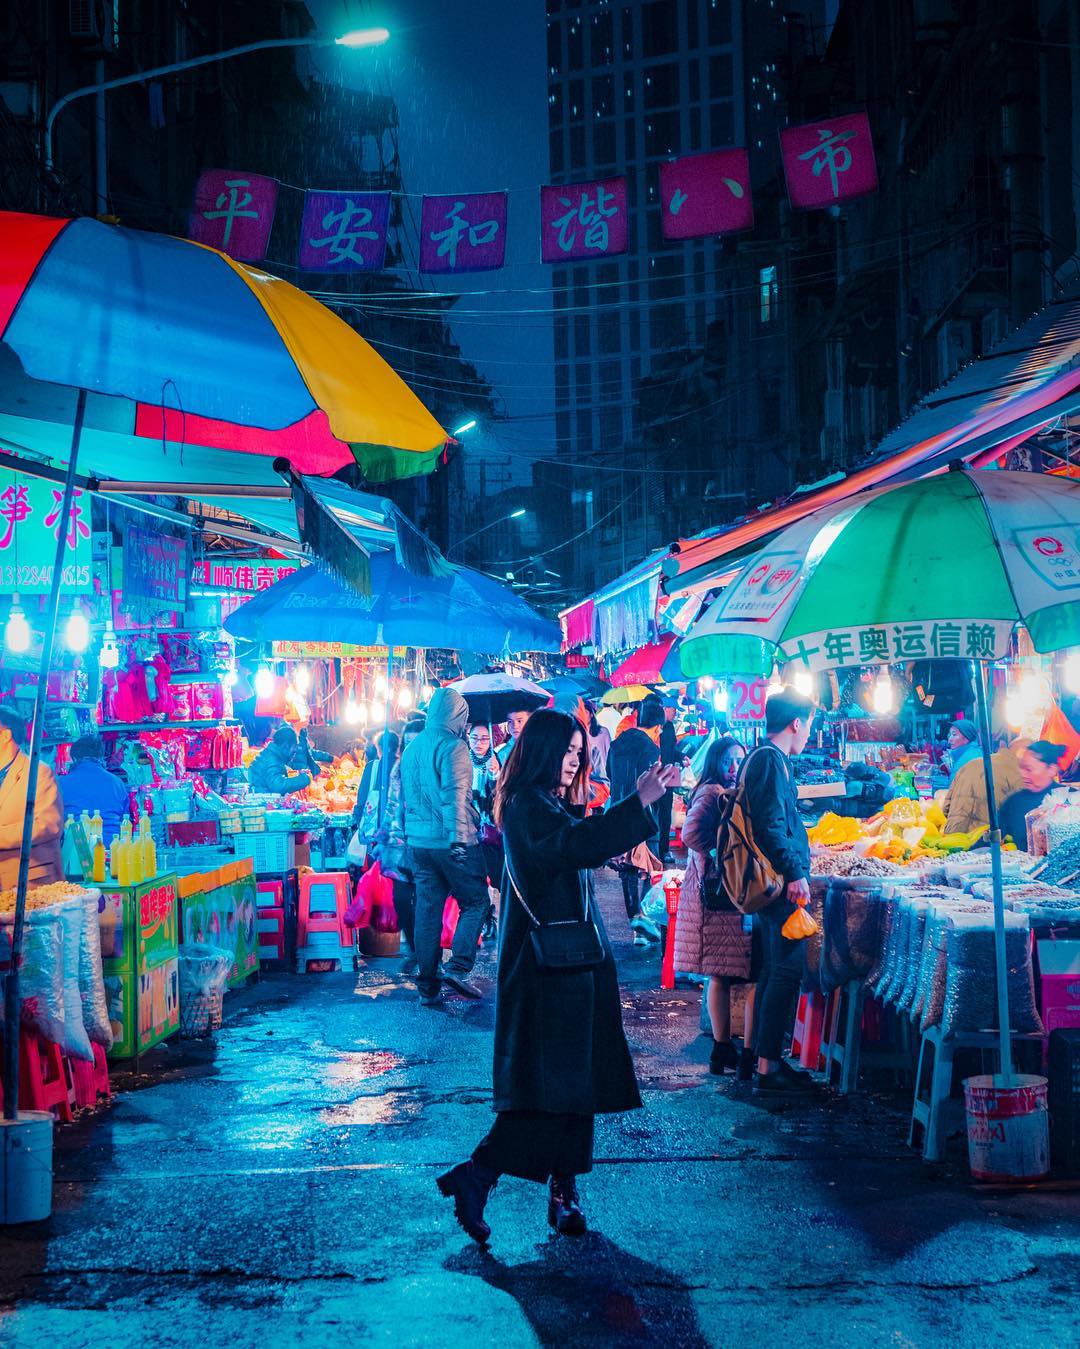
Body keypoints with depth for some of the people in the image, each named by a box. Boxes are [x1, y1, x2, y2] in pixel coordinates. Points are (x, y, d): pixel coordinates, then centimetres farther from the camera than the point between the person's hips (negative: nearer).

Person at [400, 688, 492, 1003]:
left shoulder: (412, 748, 15)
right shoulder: (452, 746, -11)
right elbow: (454, 797, -19)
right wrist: (459, 838, -21)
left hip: (418, 841, 7)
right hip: (449, 842, -7)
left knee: (428, 909, 9)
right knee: (475, 903, 4)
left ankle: (428, 986, 11)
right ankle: (458, 968, -9)